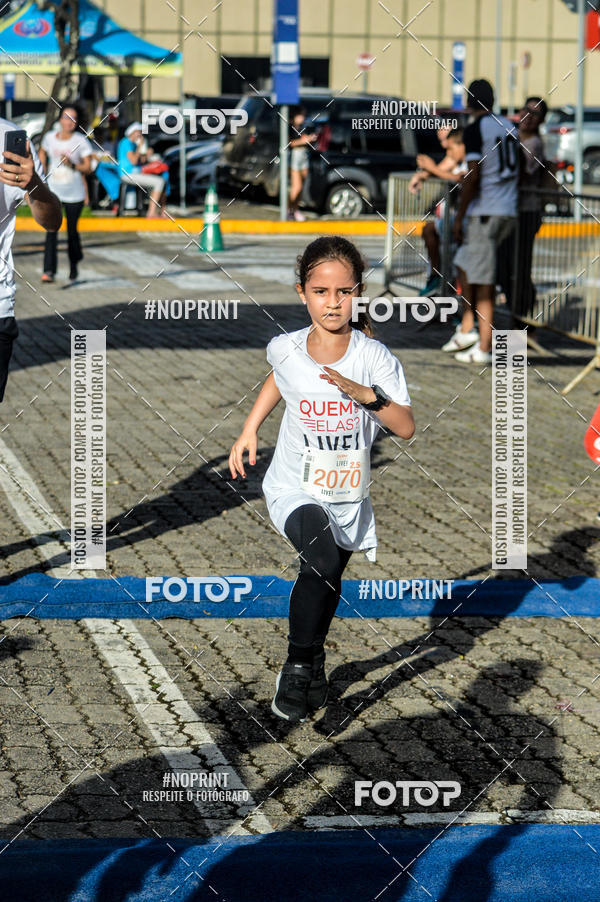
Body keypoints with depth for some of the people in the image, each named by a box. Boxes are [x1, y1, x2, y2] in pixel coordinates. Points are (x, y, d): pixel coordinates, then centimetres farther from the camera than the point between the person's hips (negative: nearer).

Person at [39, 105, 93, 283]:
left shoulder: (81, 141, -6)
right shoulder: (49, 137, 2)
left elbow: (88, 168, -6)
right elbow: (42, 153, 24)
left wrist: (72, 165, -23)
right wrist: (45, 173, 14)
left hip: (74, 193, -1)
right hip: (53, 191, 1)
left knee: (72, 231, 8)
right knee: (51, 230, -13)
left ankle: (74, 264, 33)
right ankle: (49, 270, -18)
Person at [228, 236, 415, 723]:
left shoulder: (374, 356, -14)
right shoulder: (286, 350, -9)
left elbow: (406, 428, -18)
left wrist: (366, 394, -32)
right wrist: (250, 430, 15)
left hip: (349, 496, 2)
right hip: (295, 488, -2)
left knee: (324, 583, 13)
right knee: (325, 562, -27)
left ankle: (309, 667, 41)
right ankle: (300, 667, -12)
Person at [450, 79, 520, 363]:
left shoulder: (475, 130, -9)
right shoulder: (510, 127, 13)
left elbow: (473, 176, -15)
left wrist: (459, 217, -10)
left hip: (484, 211, -8)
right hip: (509, 211, 8)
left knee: (482, 280, -4)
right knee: (464, 262, 20)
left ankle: (483, 348, -2)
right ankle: (467, 328, 14)